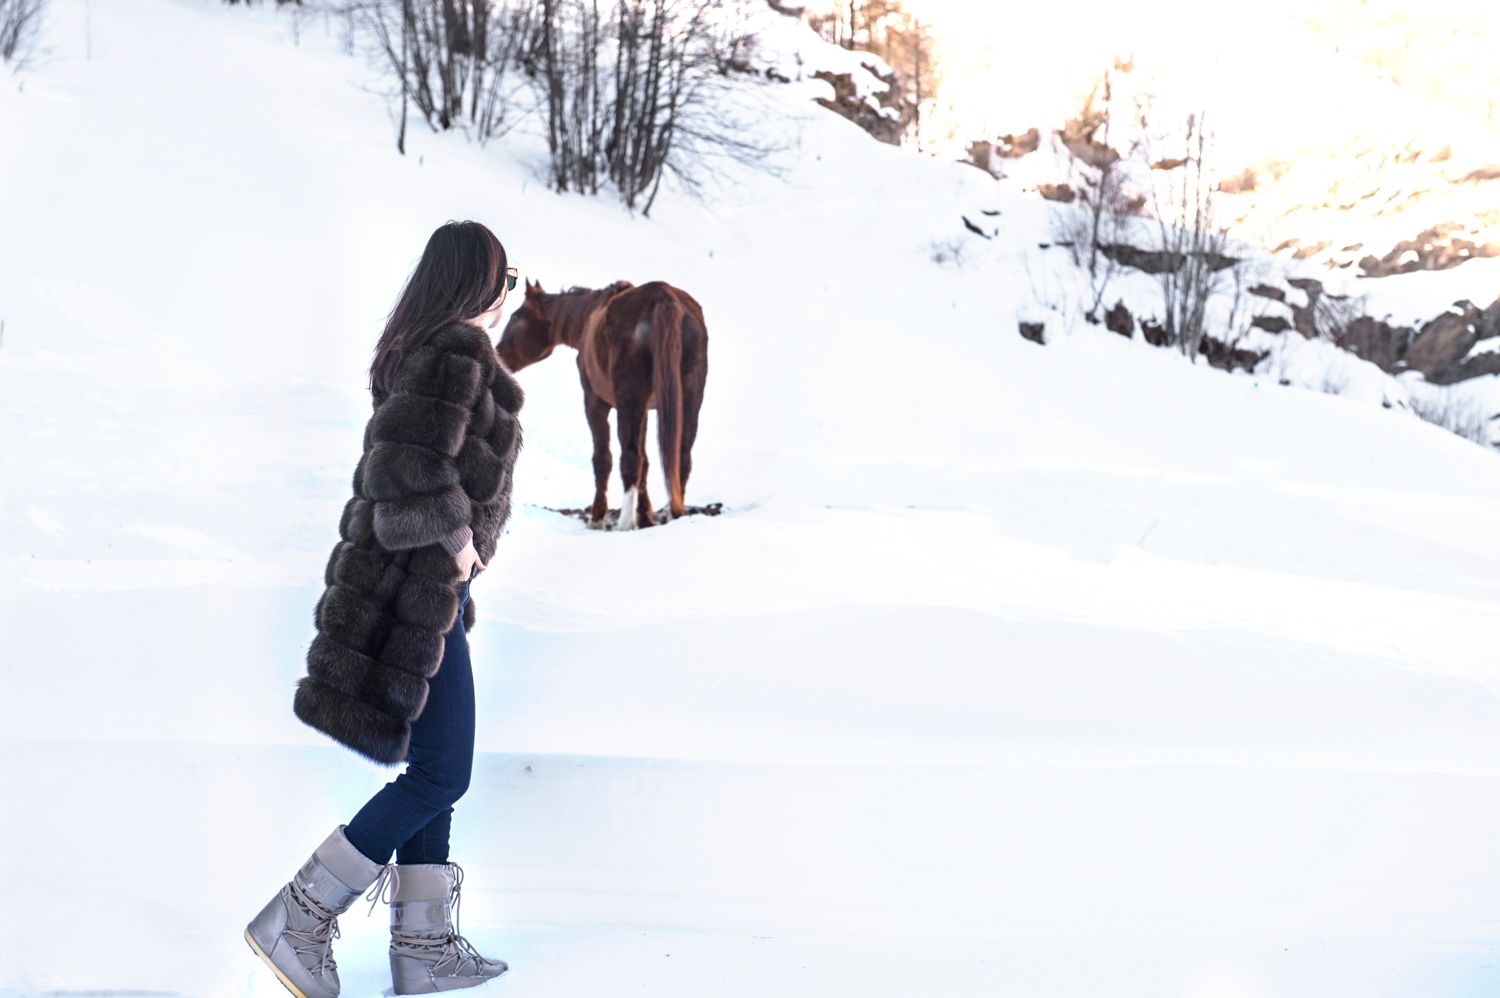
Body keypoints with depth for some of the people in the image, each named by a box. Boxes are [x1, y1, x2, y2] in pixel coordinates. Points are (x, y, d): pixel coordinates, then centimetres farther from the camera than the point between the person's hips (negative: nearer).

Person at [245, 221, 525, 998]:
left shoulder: (421, 348, 14)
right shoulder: (460, 356, -17)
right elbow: (409, 468, -27)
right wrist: (455, 540, -15)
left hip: (420, 584, 10)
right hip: (418, 586, -10)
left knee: (435, 765, 12)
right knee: (441, 774, -6)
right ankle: (299, 919, -3)